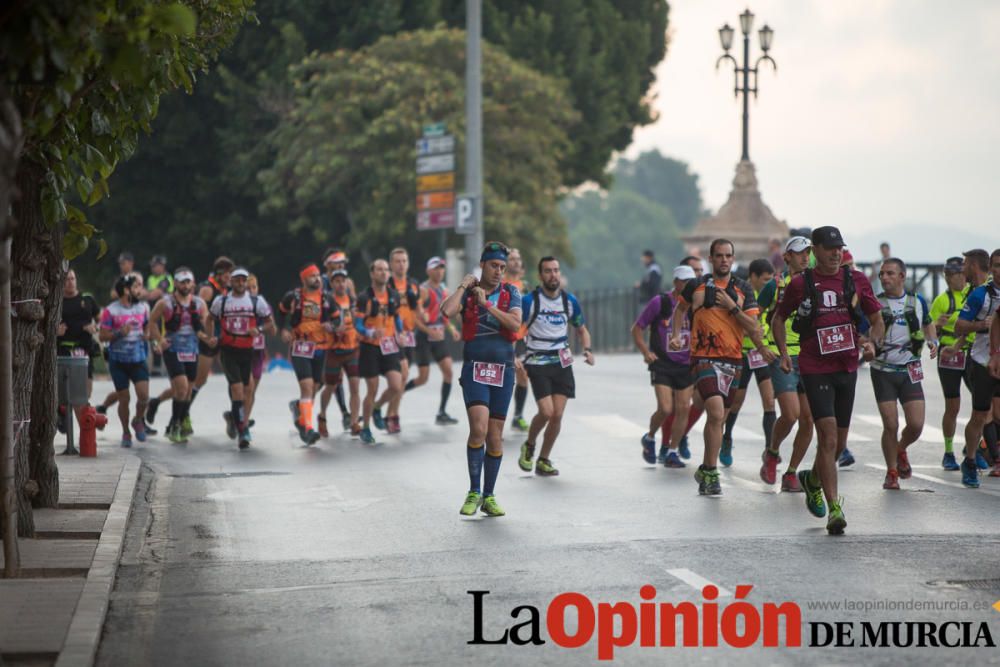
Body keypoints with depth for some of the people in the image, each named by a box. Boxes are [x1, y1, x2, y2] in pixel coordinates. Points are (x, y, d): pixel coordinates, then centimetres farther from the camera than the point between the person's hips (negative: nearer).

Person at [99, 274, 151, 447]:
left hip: (138, 359, 3)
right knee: (123, 398, 3)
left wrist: (146, 335, 1)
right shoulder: (111, 311, -8)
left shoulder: (143, 307, 6)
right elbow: (103, 336, -8)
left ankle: (138, 421, 18)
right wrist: (120, 333, -22)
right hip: (118, 361, -3)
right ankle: (126, 433, 21)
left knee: (144, 395, -11)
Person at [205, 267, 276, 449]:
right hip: (228, 350, -2)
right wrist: (211, 337, 6)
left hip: (247, 351, 2)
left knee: (242, 390, 12)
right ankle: (243, 432, -16)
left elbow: (270, 323, 4)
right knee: (237, 388, -16)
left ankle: (233, 416, 42)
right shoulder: (221, 301, 3)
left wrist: (259, 328, -16)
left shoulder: (256, 301, 0)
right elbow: (209, 319, 20)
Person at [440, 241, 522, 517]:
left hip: (503, 370, 2)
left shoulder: (511, 293, 6)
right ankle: (474, 492, -6)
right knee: (479, 429, -18)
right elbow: (447, 311, -18)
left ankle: (488, 496, 16)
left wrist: (486, 304, -13)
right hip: (474, 369, -2)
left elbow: (515, 323, -11)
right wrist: (463, 286, -9)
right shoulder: (467, 291, 2)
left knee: (495, 435, 6)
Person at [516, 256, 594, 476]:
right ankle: (529, 446, 14)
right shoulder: (529, 300, -9)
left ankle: (544, 460, 16)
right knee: (546, 412, -15)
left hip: (562, 363, 4)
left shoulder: (570, 301, 4)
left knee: (557, 415, -1)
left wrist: (587, 349, -1)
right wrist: (513, 359, -18)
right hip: (538, 364, -4)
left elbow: (581, 329, 18)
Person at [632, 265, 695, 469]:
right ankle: (650, 438, 16)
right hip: (661, 365, -4)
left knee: (683, 408, -2)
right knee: (665, 409, -13)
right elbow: (636, 329, 0)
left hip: (686, 365, 4)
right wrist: (646, 351, -11)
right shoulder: (659, 302, -7)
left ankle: (671, 452, 10)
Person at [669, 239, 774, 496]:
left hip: (733, 359, 3)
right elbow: (681, 308, 22)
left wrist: (732, 307, -11)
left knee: (718, 419, 12)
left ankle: (705, 470, 28)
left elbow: (753, 328, 0)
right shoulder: (697, 286, 2)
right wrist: (677, 334, 9)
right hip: (705, 358, -3)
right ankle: (711, 473, -15)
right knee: (716, 413, -21)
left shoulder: (743, 289, 6)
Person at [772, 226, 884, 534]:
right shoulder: (800, 283, -1)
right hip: (815, 369, -4)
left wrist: (872, 342, -7)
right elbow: (778, 319, 12)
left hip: (847, 368, 4)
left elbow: (878, 319, 13)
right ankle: (834, 509, -16)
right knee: (828, 436, -16)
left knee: (839, 442, 12)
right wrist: (784, 352, -1)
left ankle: (812, 479, 42)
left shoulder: (856, 280, 5)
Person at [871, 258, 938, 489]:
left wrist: (932, 341, 3)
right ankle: (892, 473, 12)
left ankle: (901, 450, 28)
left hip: (910, 371, 2)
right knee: (890, 425, -7)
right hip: (883, 372, -2)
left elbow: (928, 324, 23)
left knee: (916, 425, -6)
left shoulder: (917, 301, 5)